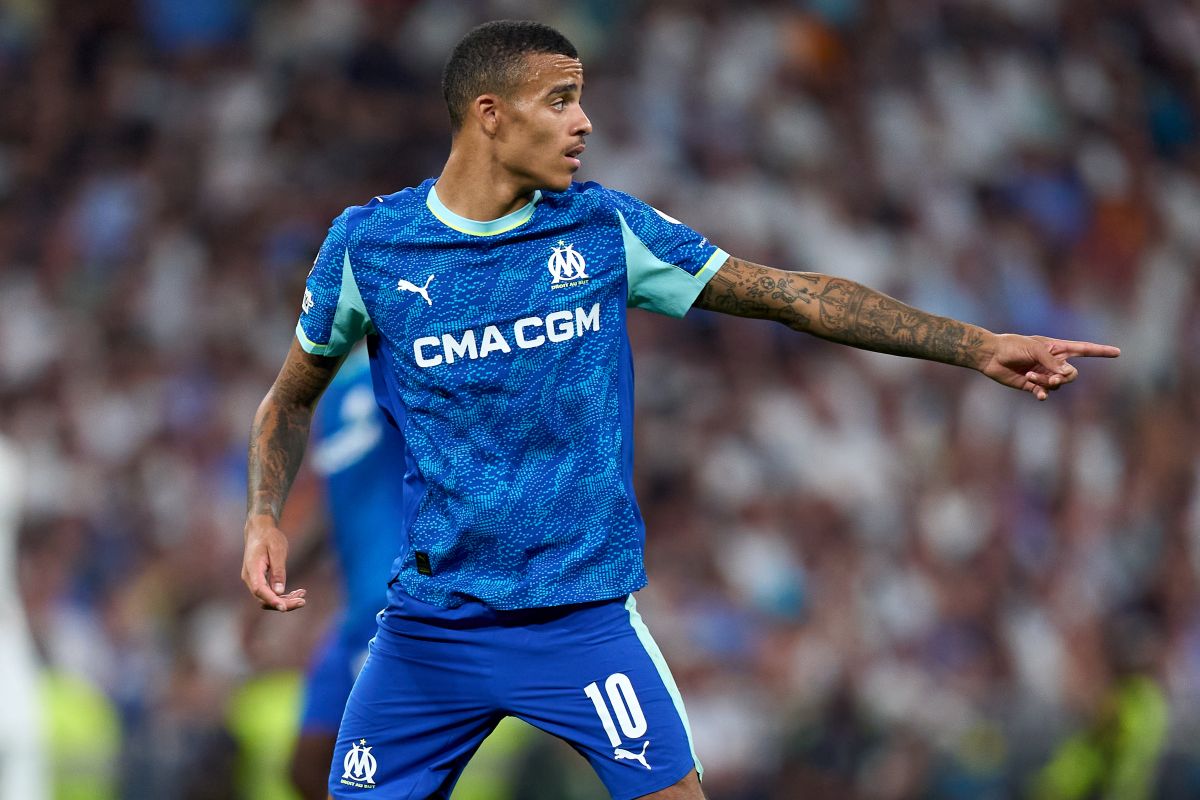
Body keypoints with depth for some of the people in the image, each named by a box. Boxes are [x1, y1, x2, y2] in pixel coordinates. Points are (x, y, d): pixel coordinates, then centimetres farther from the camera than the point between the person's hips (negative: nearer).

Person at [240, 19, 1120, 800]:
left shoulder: (605, 227, 0)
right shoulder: (366, 243, -1)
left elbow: (792, 294, 2)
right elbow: (293, 398, 13)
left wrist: (978, 346, -2)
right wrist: (264, 520, -4)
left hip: (583, 616, 0)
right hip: (430, 626, 0)